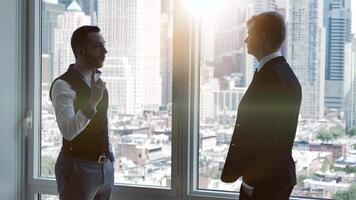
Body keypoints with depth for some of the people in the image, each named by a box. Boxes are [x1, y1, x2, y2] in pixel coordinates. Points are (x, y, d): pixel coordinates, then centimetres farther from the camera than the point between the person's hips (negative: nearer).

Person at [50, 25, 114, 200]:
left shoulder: (99, 82, 11)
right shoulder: (63, 85, -16)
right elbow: (68, 131, -29)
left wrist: (109, 154, 17)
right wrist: (92, 102, -37)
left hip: (105, 165, 8)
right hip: (78, 167, -8)